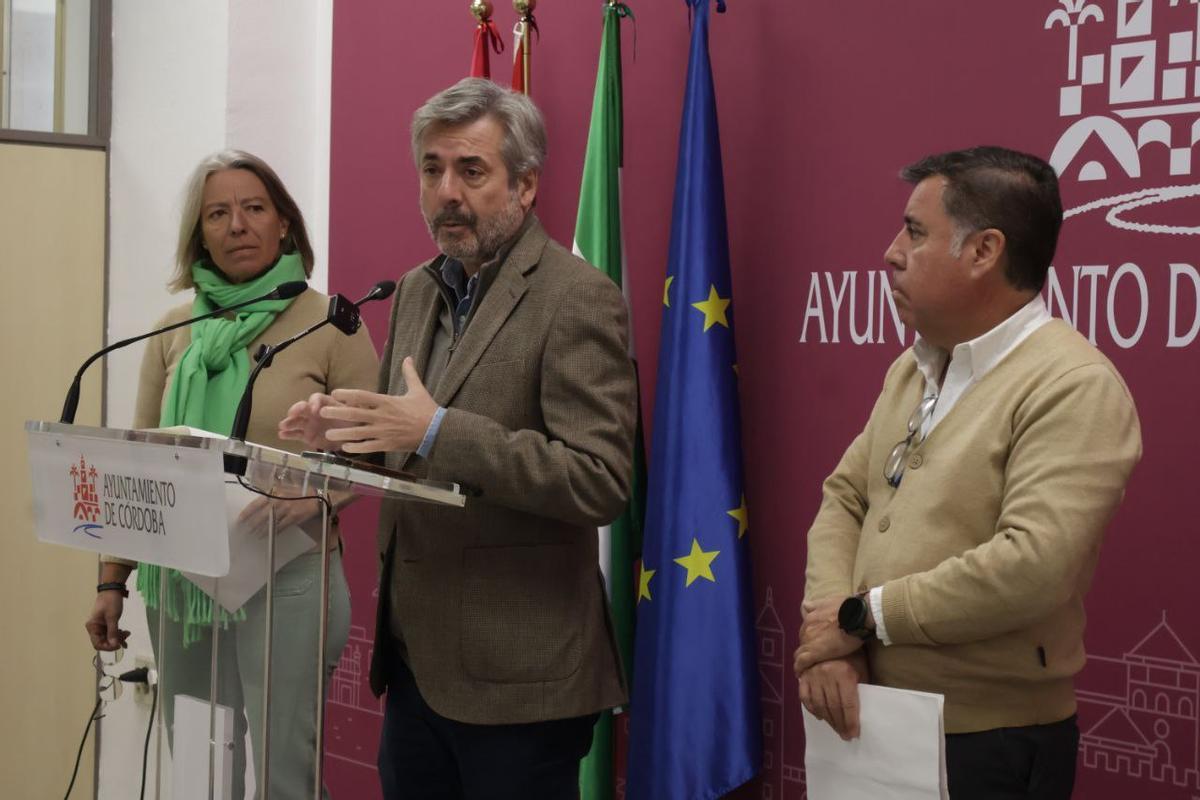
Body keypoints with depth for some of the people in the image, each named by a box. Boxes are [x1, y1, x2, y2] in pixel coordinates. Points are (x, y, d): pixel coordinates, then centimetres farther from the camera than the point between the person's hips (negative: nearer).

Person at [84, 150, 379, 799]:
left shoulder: (331, 325, -4)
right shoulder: (174, 330, 7)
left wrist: (313, 496, -25)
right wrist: (112, 581, 5)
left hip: (287, 579, -4)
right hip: (181, 578, 4)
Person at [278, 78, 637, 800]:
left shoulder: (578, 299, -13)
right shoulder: (418, 289, 12)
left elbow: (601, 483, -21)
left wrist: (437, 431, -26)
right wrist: (345, 432, -1)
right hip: (415, 659, 7)